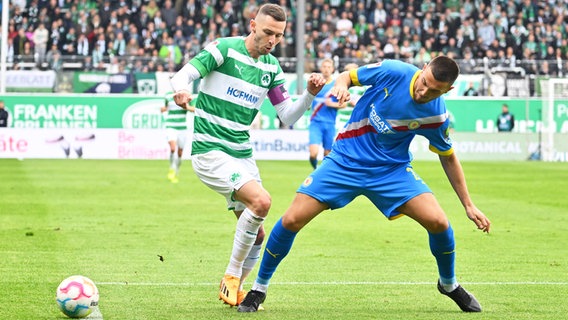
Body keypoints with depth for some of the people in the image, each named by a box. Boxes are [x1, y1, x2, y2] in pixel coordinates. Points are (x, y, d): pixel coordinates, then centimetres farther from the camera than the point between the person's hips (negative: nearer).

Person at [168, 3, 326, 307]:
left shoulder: (271, 67, 9)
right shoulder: (224, 49, -10)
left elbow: (288, 116, 11)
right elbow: (183, 75, -16)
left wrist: (310, 93, -6)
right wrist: (181, 90, -40)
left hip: (242, 155, 7)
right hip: (210, 153, -7)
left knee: (257, 236, 6)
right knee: (261, 200, -27)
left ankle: (234, 289, 28)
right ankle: (231, 277, -12)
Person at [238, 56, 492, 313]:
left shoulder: (436, 115, -13)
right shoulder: (393, 72, -19)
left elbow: (448, 158, 4)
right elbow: (349, 76, -2)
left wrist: (468, 205, 4)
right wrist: (340, 85, -26)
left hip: (392, 170, 1)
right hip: (345, 163, -1)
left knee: (438, 222, -16)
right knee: (292, 220, -12)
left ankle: (449, 284, 15)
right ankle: (259, 288, 10)